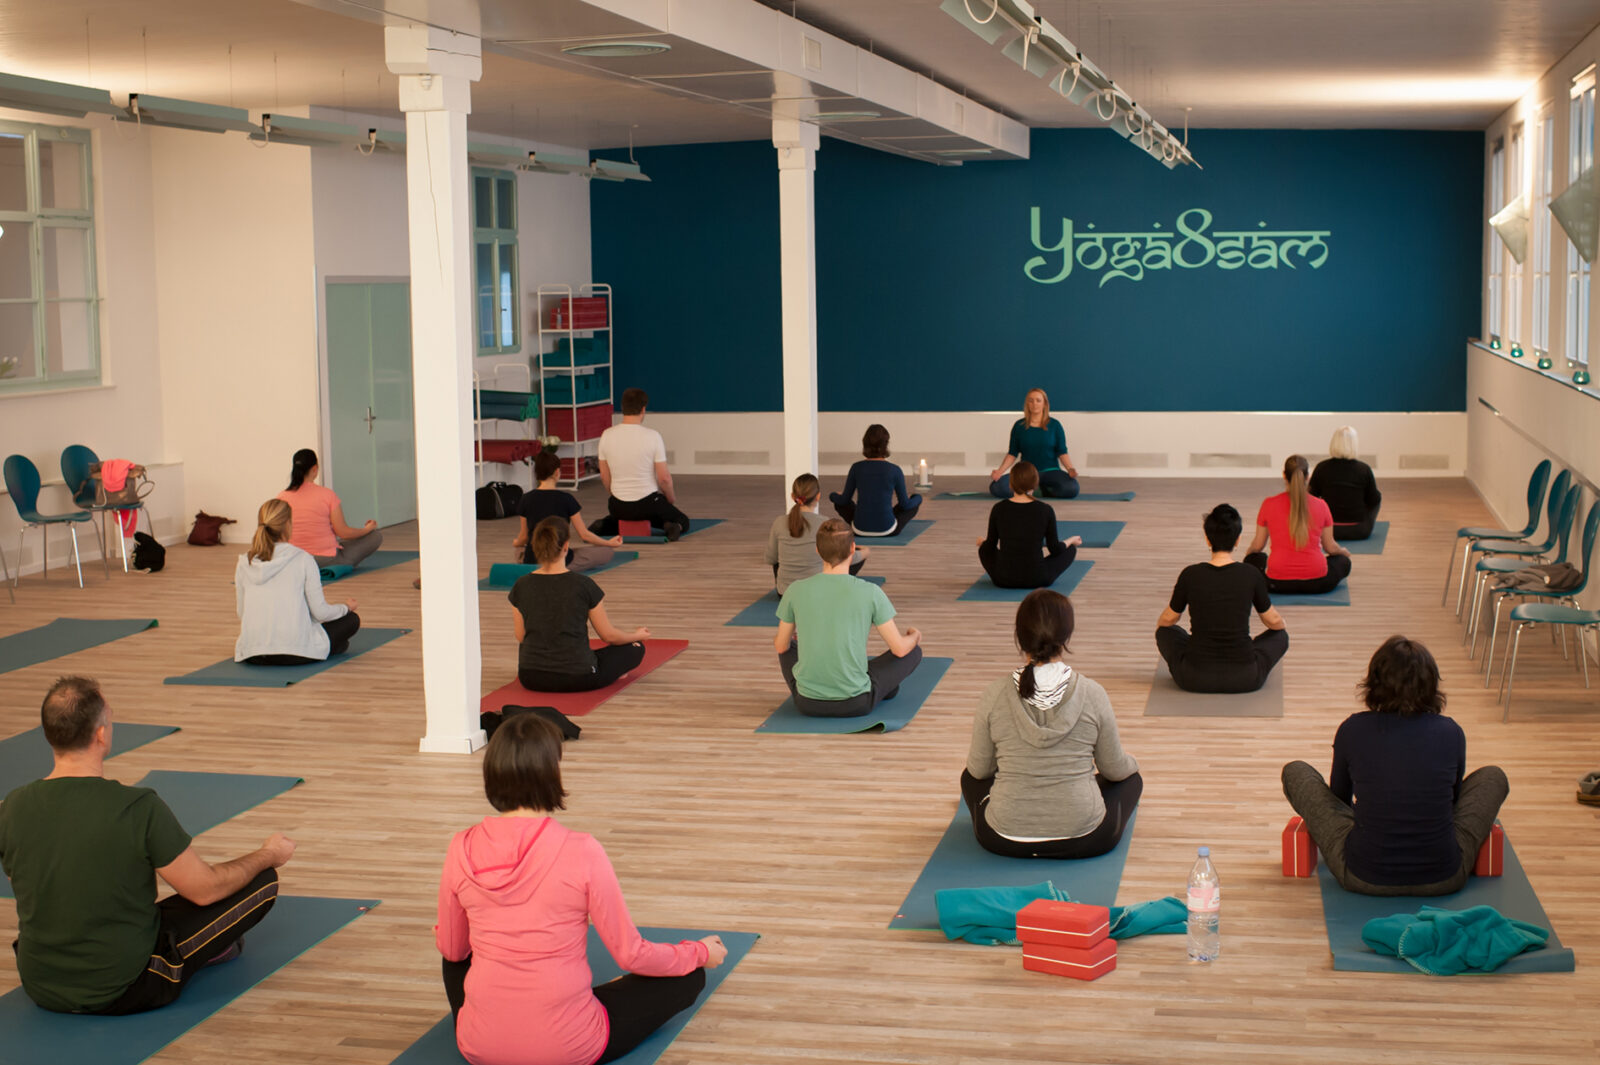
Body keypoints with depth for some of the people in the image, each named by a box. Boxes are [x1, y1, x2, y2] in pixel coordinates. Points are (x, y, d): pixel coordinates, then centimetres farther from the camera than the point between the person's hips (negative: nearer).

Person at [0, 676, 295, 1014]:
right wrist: (268, 855, 9)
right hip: (124, 992, -5)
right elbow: (204, 889, -11)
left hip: (41, 991, 6)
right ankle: (209, 947, 31)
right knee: (262, 880, 6)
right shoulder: (139, 809, -23)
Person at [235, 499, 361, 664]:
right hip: (296, 653, -5)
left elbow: (241, 612, 12)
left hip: (252, 655, 5)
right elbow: (320, 612, -4)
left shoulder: (244, 562, 5)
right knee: (352, 619, 17)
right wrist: (345, 607, 17)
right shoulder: (303, 559, -5)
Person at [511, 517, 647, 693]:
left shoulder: (521, 586, -5)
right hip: (577, 678, -3)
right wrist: (638, 635, 18)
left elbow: (521, 636, 7)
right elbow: (608, 635, -3)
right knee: (635, 648, 18)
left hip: (531, 679, 3)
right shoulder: (583, 585, -13)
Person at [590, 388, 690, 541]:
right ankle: (671, 528, -13)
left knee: (614, 519, 38)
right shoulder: (652, 436, -16)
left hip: (618, 505, 3)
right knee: (683, 521, 23)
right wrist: (671, 498, 9)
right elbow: (664, 478, -12)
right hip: (648, 503, -3)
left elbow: (604, 477, 3)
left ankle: (603, 527, 3)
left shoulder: (606, 436, -6)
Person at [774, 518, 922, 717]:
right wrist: (914, 637, 21)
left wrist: (786, 635, 34)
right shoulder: (870, 593, -12)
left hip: (807, 704, 2)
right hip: (855, 704, -2)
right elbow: (900, 649, -3)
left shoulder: (796, 591, -6)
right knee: (914, 651, 23)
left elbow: (780, 646, 8)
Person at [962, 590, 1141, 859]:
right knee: (1131, 778, 30)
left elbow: (979, 769, 2)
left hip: (1005, 841, 1)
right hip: (1084, 840, 0)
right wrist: (1130, 761, 27)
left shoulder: (994, 696, -11)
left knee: (971, 777, 33)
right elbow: (1115, 769, 3)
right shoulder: (1093, 695, -12)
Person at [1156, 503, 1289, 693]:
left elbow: (1167, 620, 10)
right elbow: (1274, 621, 10)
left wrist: (1160, 625, 35)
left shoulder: (1190, 575, -7)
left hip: (1195, 679, 0)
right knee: (1280, 635, 27)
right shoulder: (1251, 575, -7)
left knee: (1166, 632, 29)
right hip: (1245, 680, 0)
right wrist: (1280, 624, 34)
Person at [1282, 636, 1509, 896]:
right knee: (1492, 776, 23)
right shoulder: (1450, 733, -2)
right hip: (1443, 880, 1)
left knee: (1295, 772, 18)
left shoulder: (1353, 730, -4)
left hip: (1363, 879, -1)